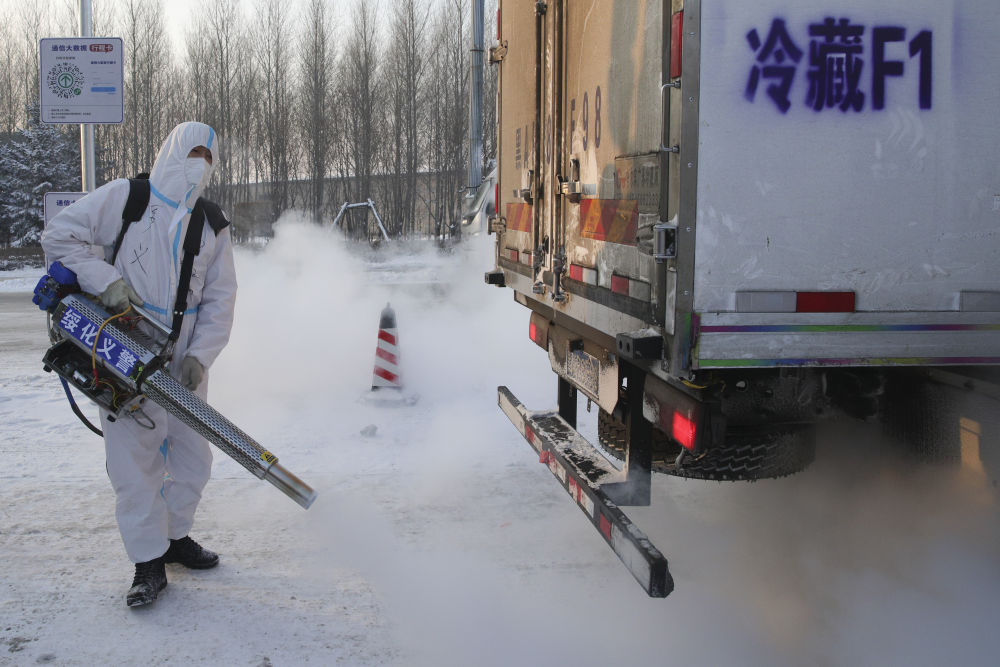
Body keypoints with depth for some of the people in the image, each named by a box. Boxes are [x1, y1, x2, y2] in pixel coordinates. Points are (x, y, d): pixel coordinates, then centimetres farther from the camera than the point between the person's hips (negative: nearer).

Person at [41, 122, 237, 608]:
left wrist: (200, 356, -7)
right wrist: (105, 279, -18)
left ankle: (175, 535, 32)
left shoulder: (213, 226, 8)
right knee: (135, 455, -4)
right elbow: (60, 235, -5)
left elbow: (219, 299, 5)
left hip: (184, 360, 5)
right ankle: (149, 563, 5)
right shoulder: (124, 198, -4)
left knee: (193, 454, 11)